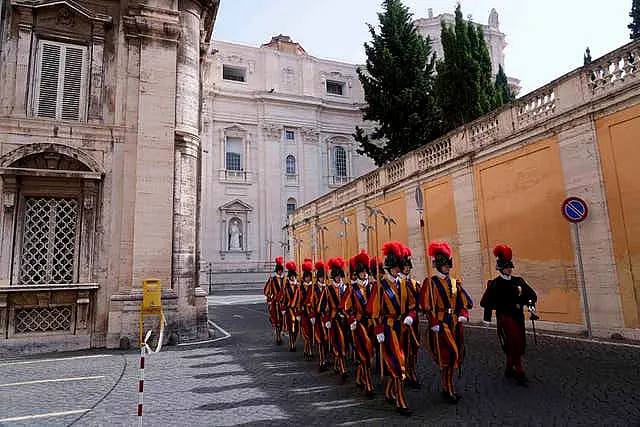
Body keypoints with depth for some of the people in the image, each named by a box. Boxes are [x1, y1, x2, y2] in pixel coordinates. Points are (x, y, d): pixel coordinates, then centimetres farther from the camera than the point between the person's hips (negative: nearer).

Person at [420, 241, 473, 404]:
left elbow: (464, 302, 15)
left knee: (455, 356, 11)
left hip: (455, 323, 7)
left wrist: (463, 315, -3)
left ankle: (447, 387, 24)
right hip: (441, 323, -7)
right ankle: (448, 390, 0)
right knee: (451, 354, -11)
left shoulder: (455, 283, 13)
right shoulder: (431, 282, -6)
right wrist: (434, 323, -15)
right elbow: (428, 305, -10)